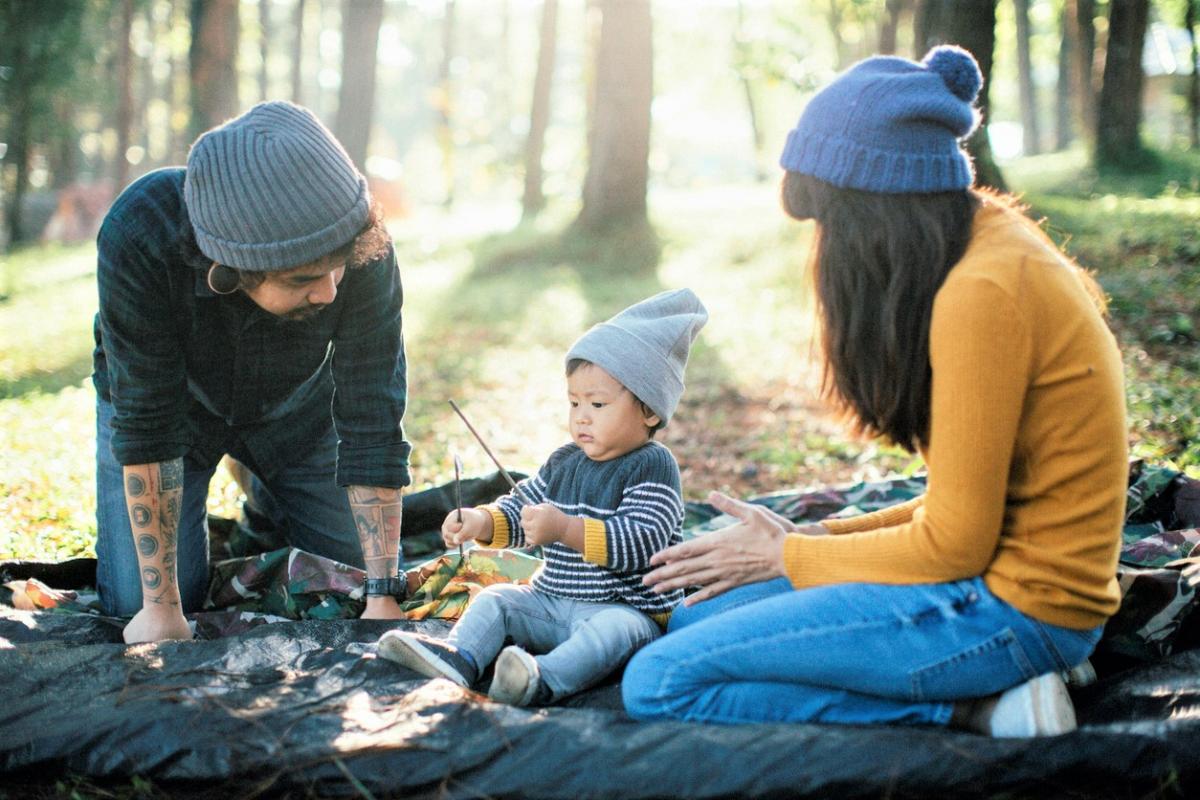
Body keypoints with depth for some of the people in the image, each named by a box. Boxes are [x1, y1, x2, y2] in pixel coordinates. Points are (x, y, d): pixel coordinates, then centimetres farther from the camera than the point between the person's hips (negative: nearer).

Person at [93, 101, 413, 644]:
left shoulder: (364, 254, -35)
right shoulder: (137, 237, -40)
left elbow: (372, 424, -29)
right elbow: (146, 422, -34)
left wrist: (383, 596, -34)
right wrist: (160, 604, -33)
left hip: (295, 406, 2)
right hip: (175, 400, -1)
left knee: (363, 566, 2)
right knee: (134, 597, -12)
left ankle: (268, 498, 31)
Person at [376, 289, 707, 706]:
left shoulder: (653, 467, -11)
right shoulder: (564, 461, 12)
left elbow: (640, 542, -24)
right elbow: (519, 509, 18)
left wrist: (566, 528, -31)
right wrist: (480, 522, -4)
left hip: (627, 608, -8)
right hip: (551, 601, 8)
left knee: (614, 628, -36)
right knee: (494, 599, -4)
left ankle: (544, 679, -59)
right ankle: (460, 657, -30)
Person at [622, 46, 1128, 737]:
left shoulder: (982, 292, -20)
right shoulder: (992, 246, 10)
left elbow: (954, 542, -17)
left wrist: (788, 557, -3)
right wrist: (812, 537, 9)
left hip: (1011, 603, -10)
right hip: (998, 568, 10)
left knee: (659, 684, -13)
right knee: (697, 616, 15)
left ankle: (969, 708, -9)